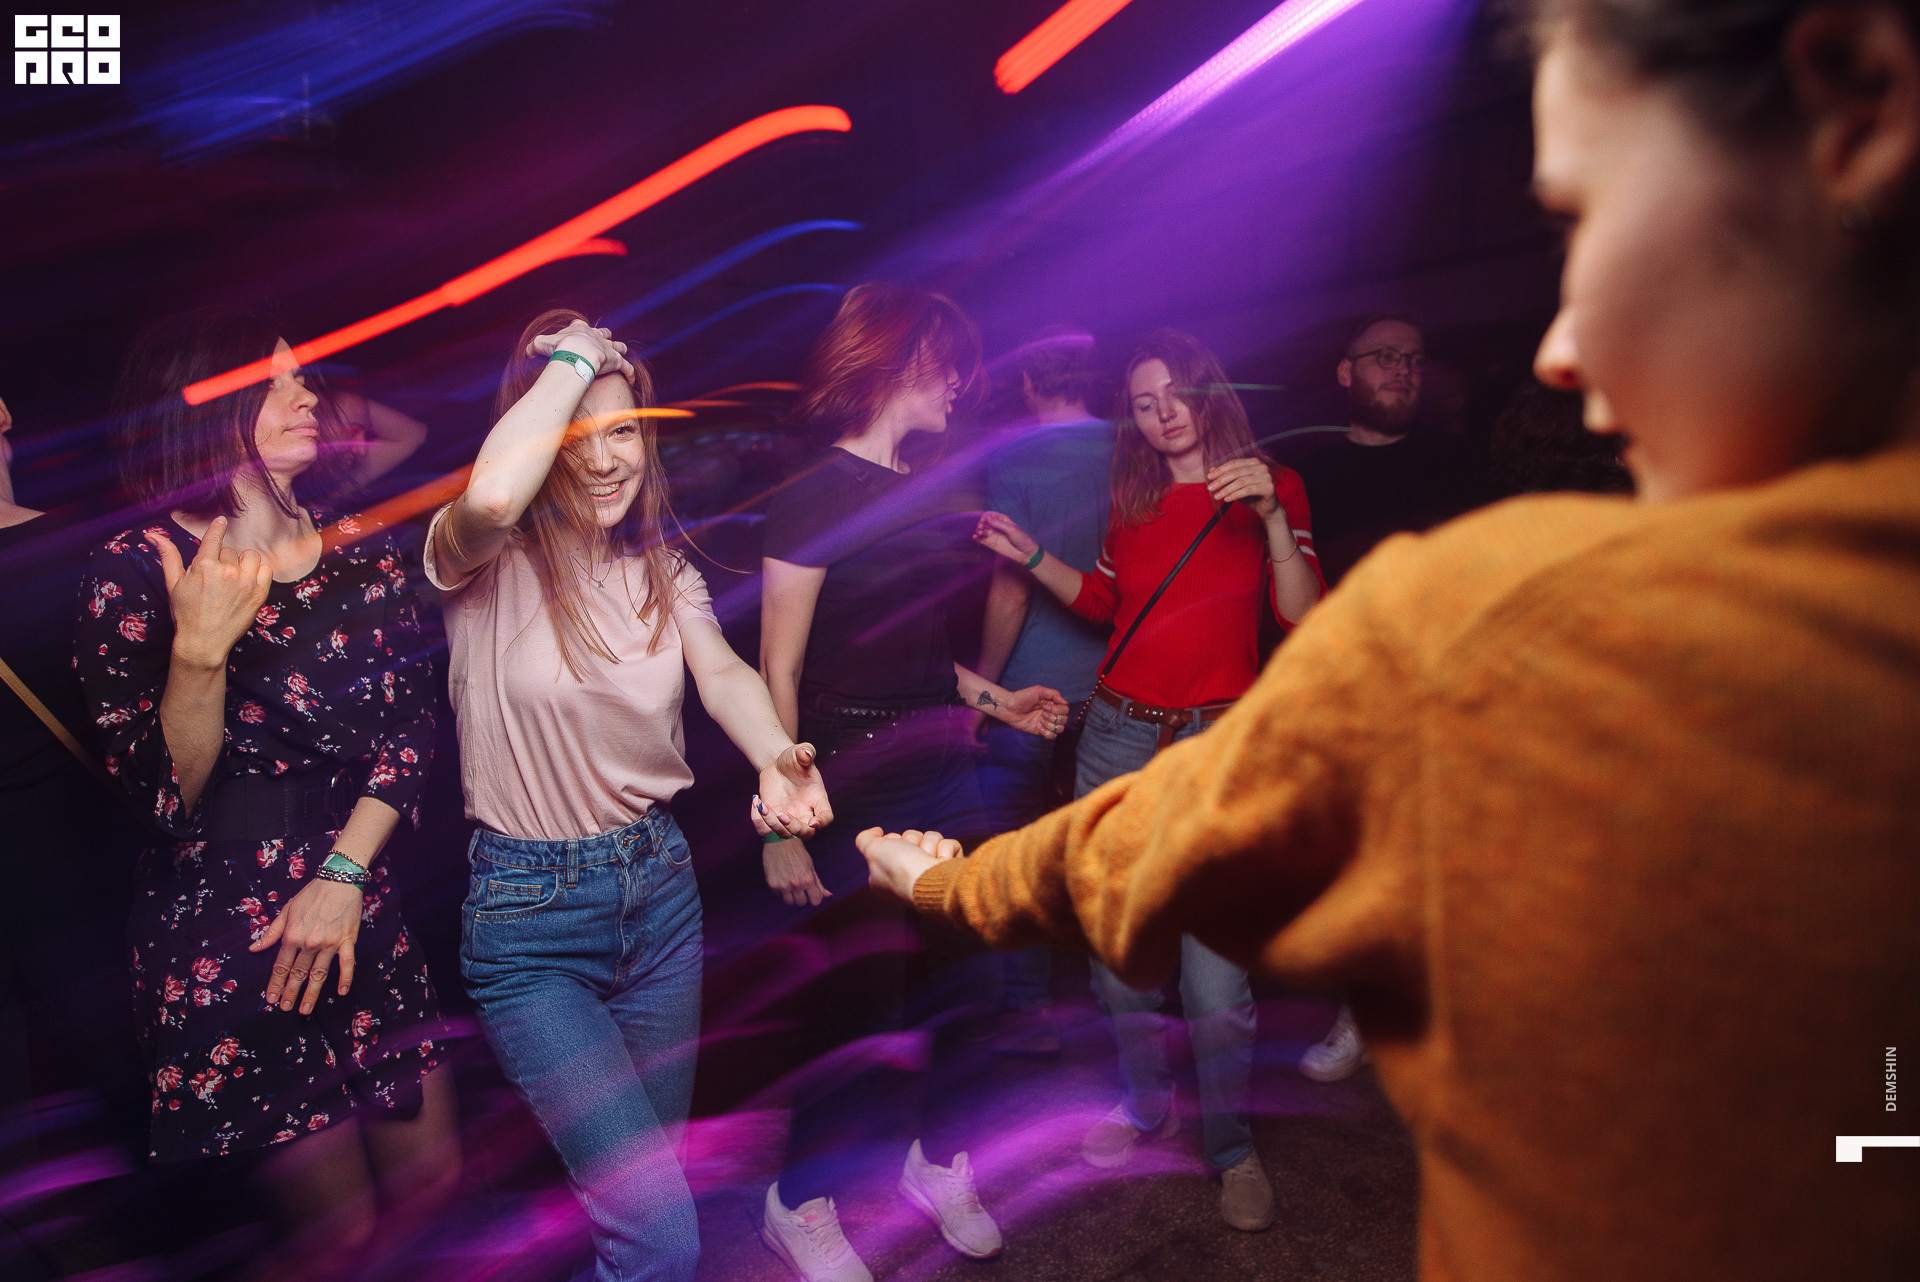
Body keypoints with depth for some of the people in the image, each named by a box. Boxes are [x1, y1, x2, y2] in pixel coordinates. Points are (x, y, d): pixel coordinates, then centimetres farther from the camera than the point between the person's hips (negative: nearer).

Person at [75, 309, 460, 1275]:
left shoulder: (361, 551, 4)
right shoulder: (132, 572, -10)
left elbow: (409, 731, 3)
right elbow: (166, 796, -13)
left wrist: (342, 876, -9)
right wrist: (199, 649, -28)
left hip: (360, 903, 5)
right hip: (222, 935, -4)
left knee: (434, 1181, 10)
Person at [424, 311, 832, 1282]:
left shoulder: (666, 571, 5)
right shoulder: (487, 566, -11)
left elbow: (723, 672, -14)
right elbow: (489, 497, -36)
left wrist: (774, 757, -36)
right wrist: (572, 357, -21)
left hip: (660, 885, 5)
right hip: (529, 914, -5)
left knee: (652, 1169, 22)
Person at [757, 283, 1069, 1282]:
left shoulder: (928, 492, 11)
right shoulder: (814, 499, -11)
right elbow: (778, 674, -14)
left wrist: (989, 698, 12)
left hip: (944, 771, 7)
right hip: (855, 781, -7)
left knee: (966, 982, 12)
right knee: (862, 1009, 2)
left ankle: (940, 1163, 37)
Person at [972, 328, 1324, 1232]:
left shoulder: (1271, 486, 0)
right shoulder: (1133, 497, 10)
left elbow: (1302, 617, -9)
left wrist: (1270, 518, -21)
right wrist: (1030, 556, 10)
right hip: (1118, 734, 4)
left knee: (1214, 968, -6)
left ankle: (1231, 1148, 16)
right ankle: (1147, 1104, 34)